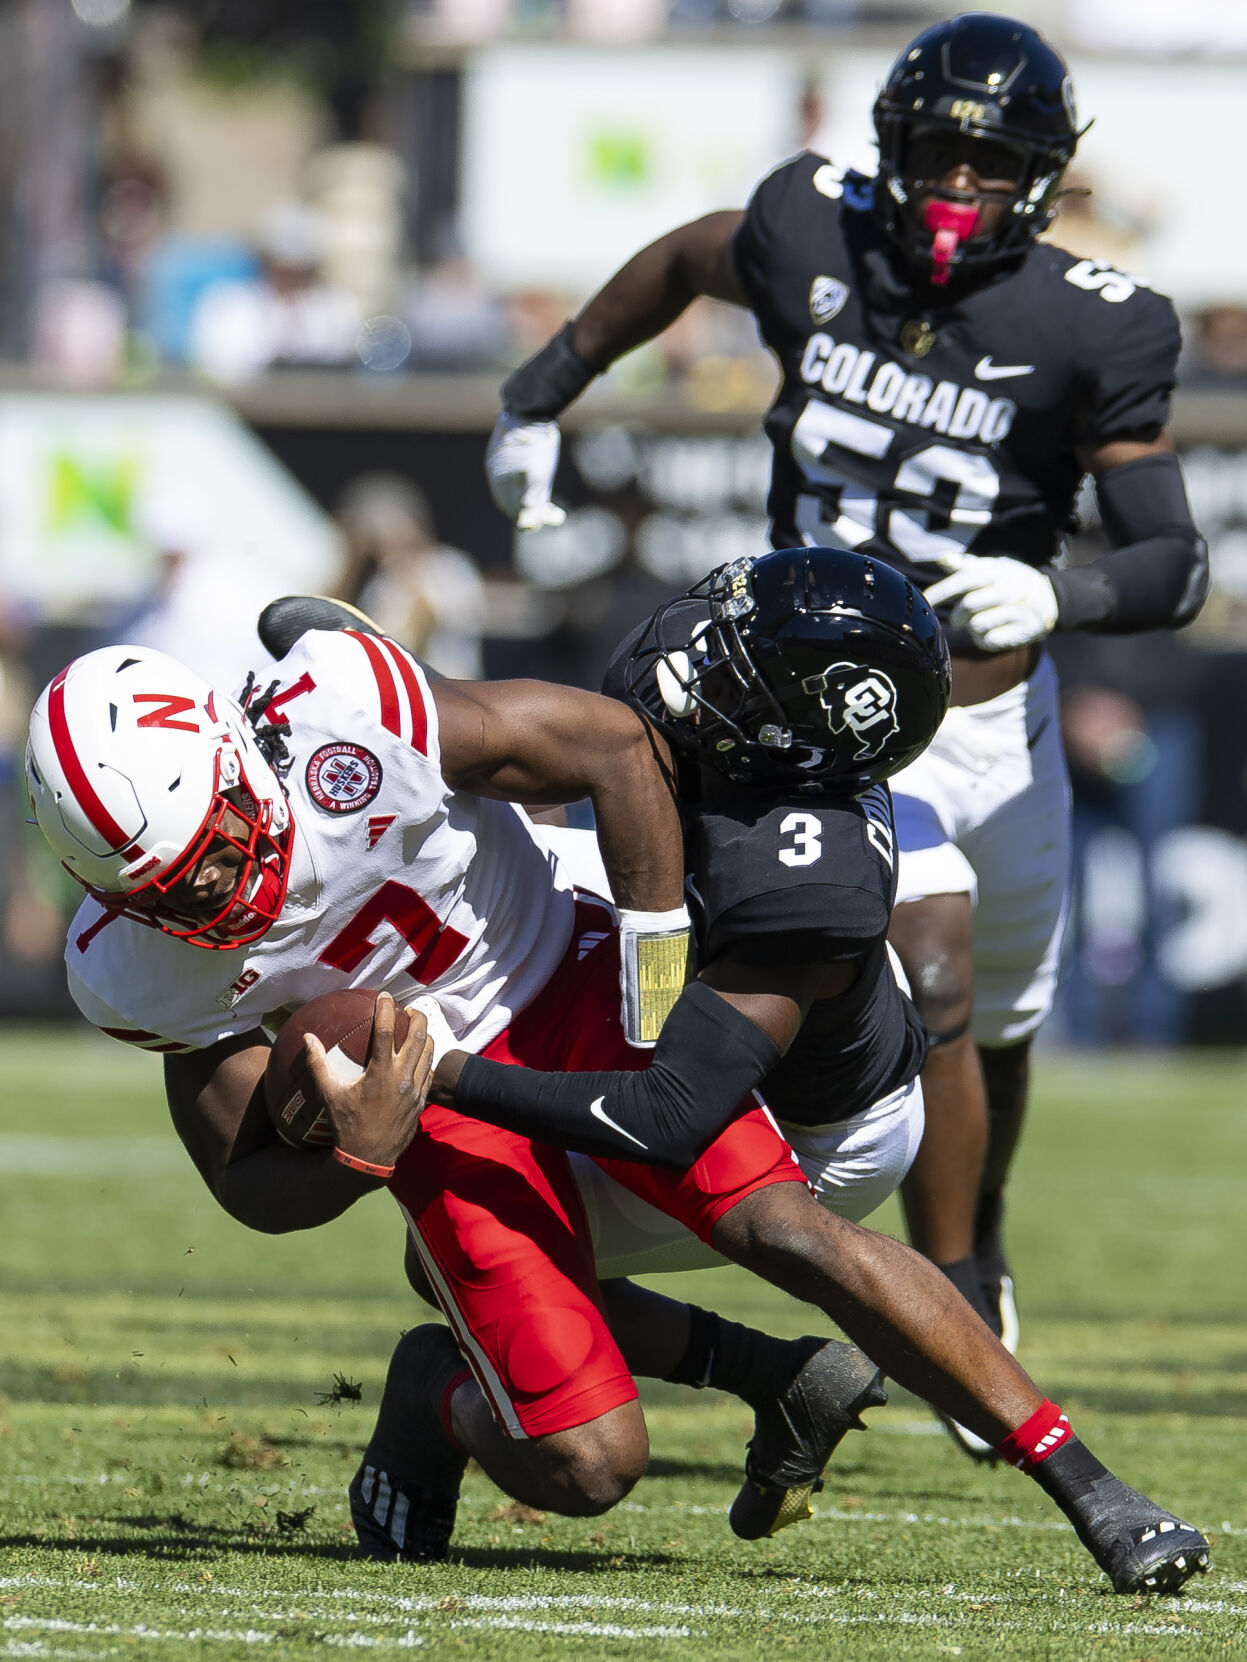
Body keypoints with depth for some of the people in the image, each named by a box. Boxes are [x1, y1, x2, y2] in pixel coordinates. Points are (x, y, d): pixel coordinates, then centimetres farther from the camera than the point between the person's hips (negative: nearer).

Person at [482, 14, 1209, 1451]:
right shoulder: (816, 235, -12)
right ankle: (963, 1318, -6)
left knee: (999, 1023, 18)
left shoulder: (1084, 332, -17)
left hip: (997, 723, 1)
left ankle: (975, 1242, 49)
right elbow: (684, 263, 13)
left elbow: (1176, 569, -18)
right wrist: (539, 398, 19)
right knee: (930, 972, -20)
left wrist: (1053, 596, -38)